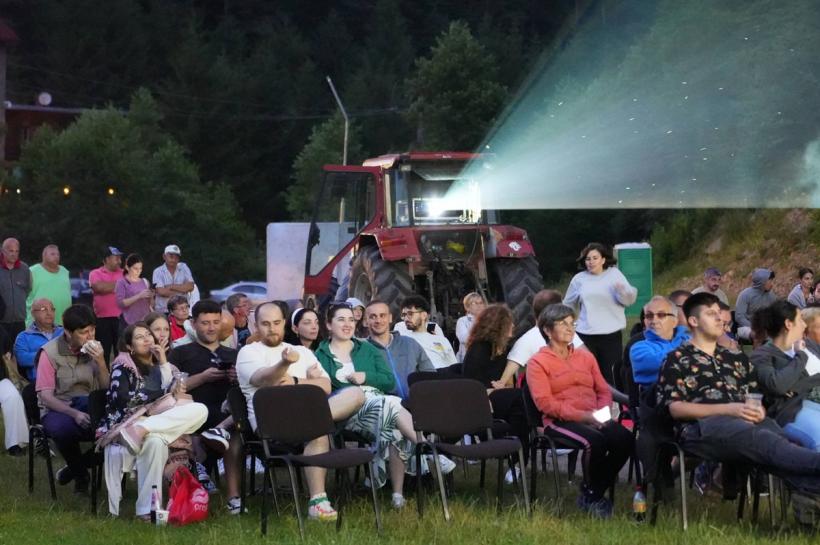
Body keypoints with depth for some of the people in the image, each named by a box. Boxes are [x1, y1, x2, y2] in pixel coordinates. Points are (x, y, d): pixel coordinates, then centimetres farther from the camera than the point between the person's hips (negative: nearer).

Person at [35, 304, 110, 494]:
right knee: (61, 428, -40)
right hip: (58, 408, -4)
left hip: (88, 407, 4)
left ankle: (76, 468, -4)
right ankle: (81, 475, -7)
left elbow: (106, 389, 3)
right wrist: (74, 414, -26)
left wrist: (100, 362, -14)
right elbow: (45, 396, -12)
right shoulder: (50, 352, -7)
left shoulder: (93, 349, 6)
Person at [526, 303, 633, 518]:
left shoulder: (585, 357, 24)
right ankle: (591, 495, -9)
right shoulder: (538, 363, 4)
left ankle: (593, 494, -6)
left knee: (624, 439, -24)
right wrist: (582, 415, -18)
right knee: (594, 441, -35)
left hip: (594, 418, 6)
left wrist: (603, 411, -5)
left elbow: (603, 390, 20)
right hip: (560, 421, -6)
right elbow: (544, 402, -8)